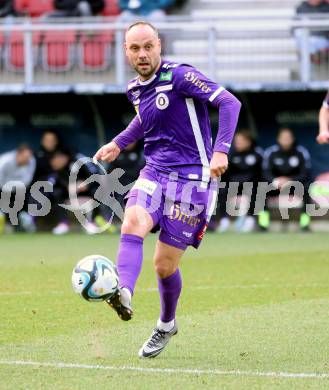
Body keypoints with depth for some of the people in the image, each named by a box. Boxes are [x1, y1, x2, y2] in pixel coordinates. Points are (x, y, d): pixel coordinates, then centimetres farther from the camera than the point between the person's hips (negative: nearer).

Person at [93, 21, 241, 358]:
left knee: (164, 264, -2)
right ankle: (123, 294, -49)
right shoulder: (135, 89, 10)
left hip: (191, 177, -5)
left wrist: (221, 150, -28)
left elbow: (229, 103, -18)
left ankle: (166, 324, 27)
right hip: (154, 172, 5)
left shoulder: (180, 76, -12)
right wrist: (118, 144, 23)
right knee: (133, 222, -29)